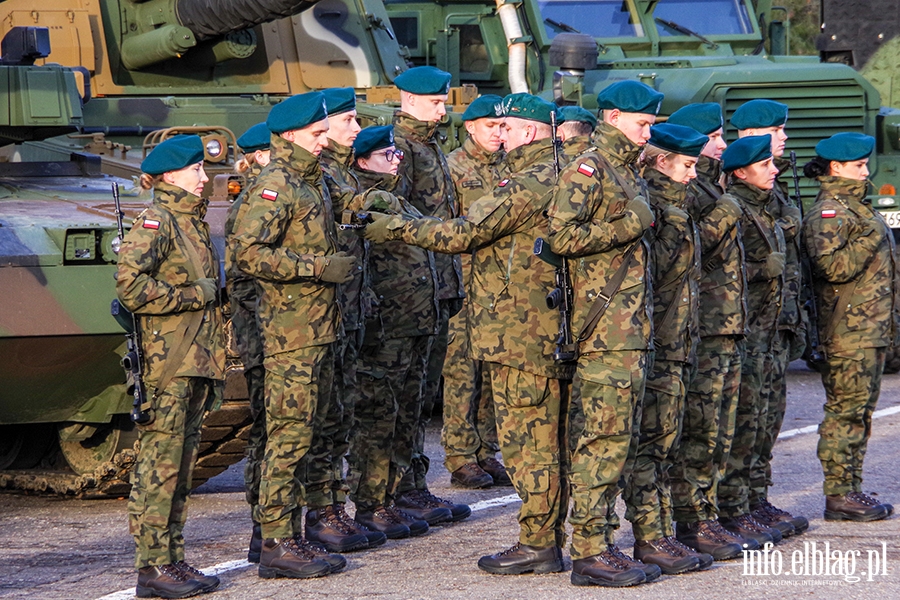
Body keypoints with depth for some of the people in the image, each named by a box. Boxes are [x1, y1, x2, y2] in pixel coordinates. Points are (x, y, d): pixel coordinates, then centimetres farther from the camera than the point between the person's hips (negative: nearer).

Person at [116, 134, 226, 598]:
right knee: (159, 464, -6)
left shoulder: (195, 223, 17)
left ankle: (173, 559, 14)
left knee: (181, 465, 10)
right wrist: (194, 295, -14)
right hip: (166, 365, -9)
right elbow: (130, 286, -21)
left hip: (197, 363, 9)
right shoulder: (155, 223, -10)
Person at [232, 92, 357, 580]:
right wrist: (319, 267, -21)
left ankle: (291, 537, 15)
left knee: (298, 437, 11)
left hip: (319, 330, 9)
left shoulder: (311, 183, 17)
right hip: (292, 333, -9)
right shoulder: (275, 187, -13)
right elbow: (250, 253, -24)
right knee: (288, 435, -7)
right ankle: (276, 544, -5)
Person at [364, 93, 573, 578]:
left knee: (526, 441, -6)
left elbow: (461, 233, -18)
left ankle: (536, 544, -4)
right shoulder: (557, 179, 16)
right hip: (547, 332, 10)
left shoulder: (526, 185, -16)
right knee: (547, 441, 12)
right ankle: (550, 541, 16)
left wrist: (396, 228, -10)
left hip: (520, 332, -10)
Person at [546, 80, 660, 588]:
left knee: (619, 440, 10)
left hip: (633, 327, 10)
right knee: (603, 437, -10)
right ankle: (590, 551, -9)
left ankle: (603, 543, 14)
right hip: (606, 328, -10)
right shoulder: (588, 170, -9)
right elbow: (562, 236, -21)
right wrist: (630, 225, -16)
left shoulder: (628, 173, 21)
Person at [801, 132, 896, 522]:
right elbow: (833, 267, -22)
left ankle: (851, 489, 14)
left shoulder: (857, 207, 21)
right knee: (846, 411, -8)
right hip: (847, 330, -10)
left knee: (861, 410, 11)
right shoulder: (829, 212, -11)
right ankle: (839, 495, -7)